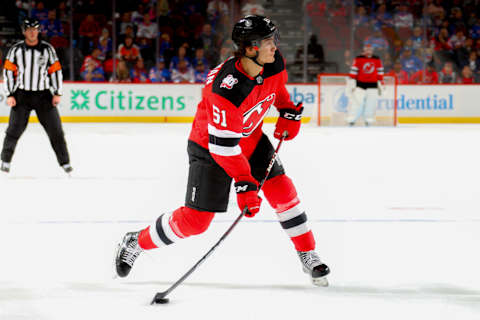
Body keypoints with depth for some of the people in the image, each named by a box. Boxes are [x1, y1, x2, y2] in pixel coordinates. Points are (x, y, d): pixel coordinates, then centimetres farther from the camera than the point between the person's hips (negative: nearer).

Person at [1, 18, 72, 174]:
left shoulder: (47, 49, 2)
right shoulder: (16, 49, 0)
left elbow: (56, 71, 5)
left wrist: (57, 93, -1)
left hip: (43, 95, 1)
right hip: (22, 96, -1)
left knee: (55, 129, -1)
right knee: (14, 130, -3)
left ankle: (65, 162, 7)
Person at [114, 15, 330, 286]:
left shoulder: (274, 63, -16)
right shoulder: (226, 90, -38)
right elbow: (223, 145, -32)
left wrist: (289, 112, -1)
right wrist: (244, 184, -32)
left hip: (251, 138, 6)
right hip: (210, 146, -6)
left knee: (282, 190, -5)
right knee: (195, 219, -6)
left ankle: (308, 256, 11)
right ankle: (136, 243, 15)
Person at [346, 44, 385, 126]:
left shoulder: (377, 60, 9)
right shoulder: (358, 59, -1)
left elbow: (380, 73, 15)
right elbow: (353, 71, -1)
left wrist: (381, 85, 14)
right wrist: (351, 84, -5)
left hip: (372, 86, 3)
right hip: (360, 85, -3)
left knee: (371, 104, -1)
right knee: (356, 103, -8)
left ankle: (368, 123, 7)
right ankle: (351, 122, -3)